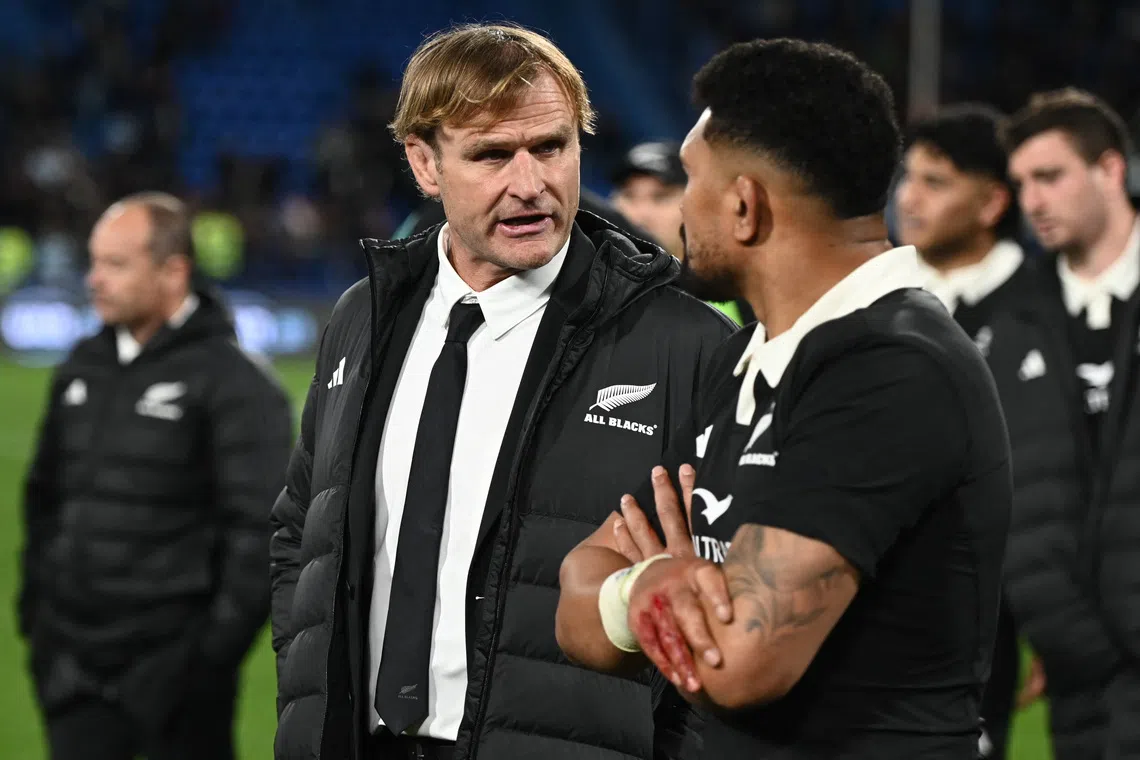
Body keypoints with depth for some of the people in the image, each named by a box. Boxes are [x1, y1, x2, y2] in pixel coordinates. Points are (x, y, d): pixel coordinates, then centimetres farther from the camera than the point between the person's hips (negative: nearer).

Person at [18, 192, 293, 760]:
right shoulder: (82, 369, 12)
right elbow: (45, 496, 22)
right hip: (74, 665, 6)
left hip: (172, 671, -6)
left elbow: (261, 526, -13)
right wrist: (35, 608, 15)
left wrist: (218, 645, -15)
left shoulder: (233, 383, -10)